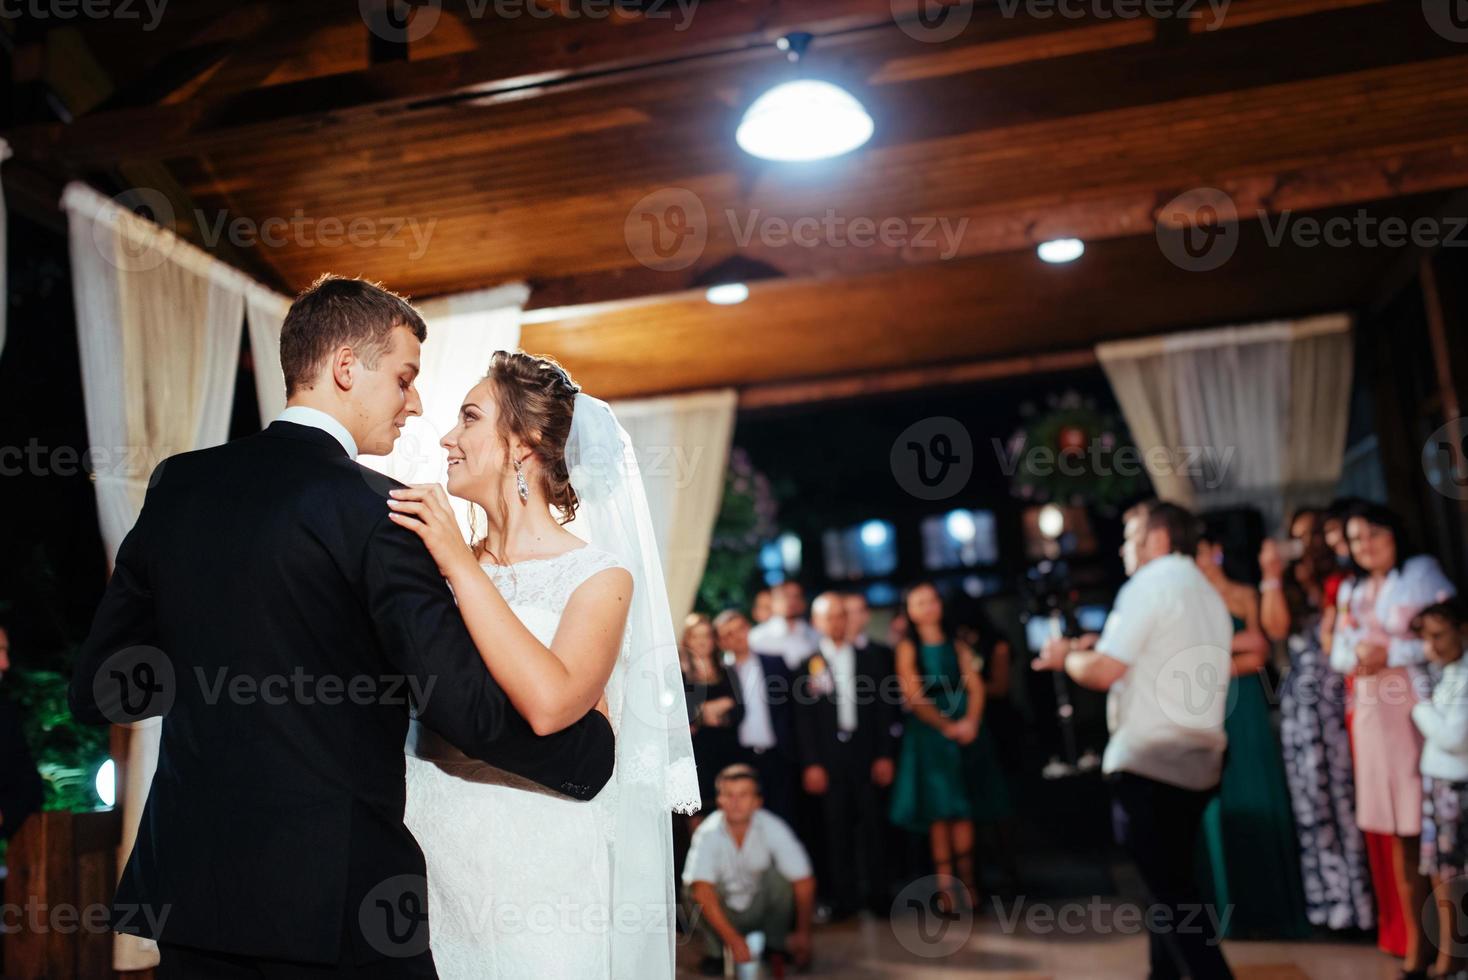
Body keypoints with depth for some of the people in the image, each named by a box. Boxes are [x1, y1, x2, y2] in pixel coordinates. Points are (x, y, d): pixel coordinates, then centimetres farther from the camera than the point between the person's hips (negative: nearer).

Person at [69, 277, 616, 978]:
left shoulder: (178, 482, 3)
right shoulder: (374, 508, -15)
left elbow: (99, 690, 8)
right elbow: (463, 705, -18)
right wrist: (593, 745, -3)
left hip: (186, 879, 6)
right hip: (331, 892, -6)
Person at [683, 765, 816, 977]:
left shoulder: (773, 828, -20)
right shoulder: (708, 833, -24)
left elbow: (804, 881, -19)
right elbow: (702, 889, -35)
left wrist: (803, 933, -21)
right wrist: (733, 939, -40)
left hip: (759, 909, 1)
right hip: (722, 914, -1)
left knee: (780, 872, -27)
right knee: (693, 887, -30)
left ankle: (776, 945, -5)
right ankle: (715, 951, -7)